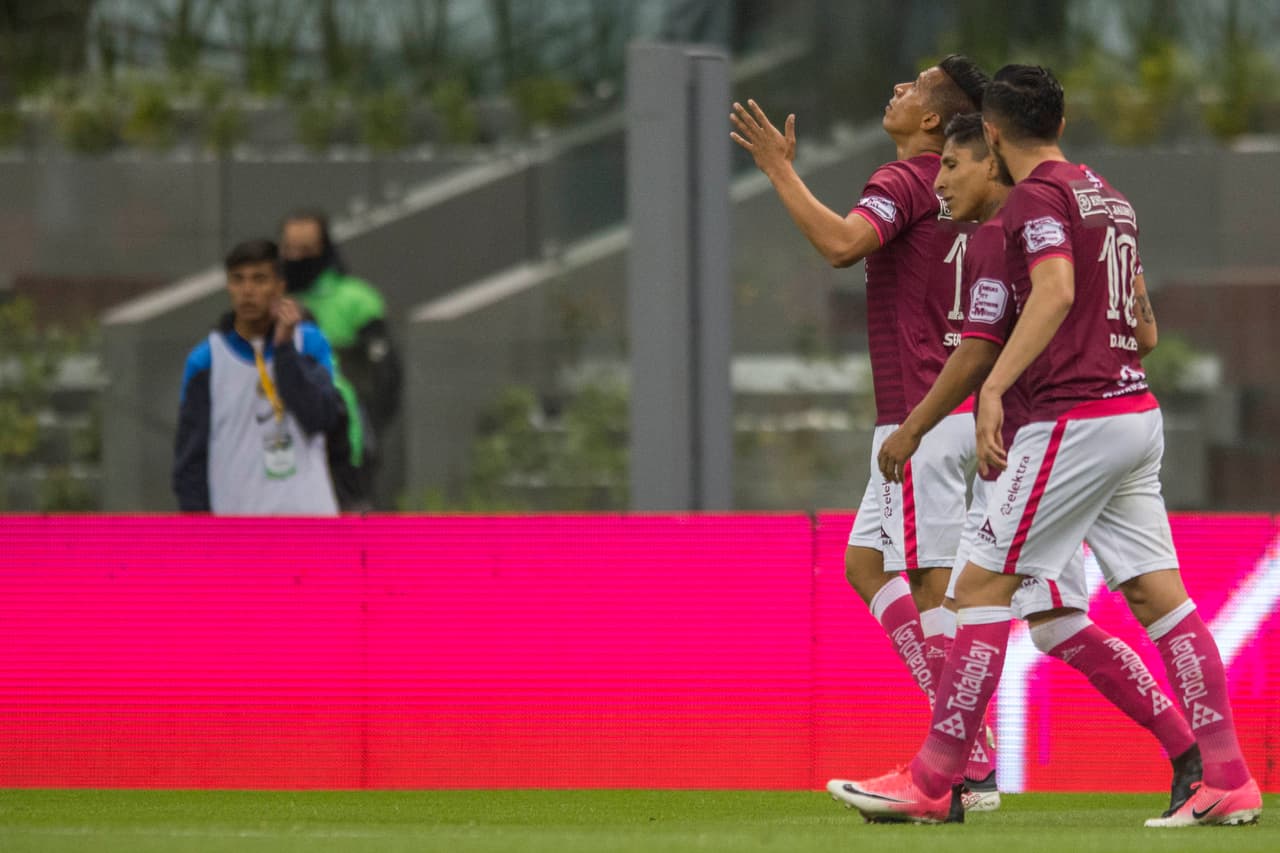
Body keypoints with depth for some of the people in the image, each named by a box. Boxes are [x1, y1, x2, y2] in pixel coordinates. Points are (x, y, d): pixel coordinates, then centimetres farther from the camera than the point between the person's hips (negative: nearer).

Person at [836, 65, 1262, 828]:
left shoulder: (1038, 196, -8)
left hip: (1075, 417, -8)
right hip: (1137, 409, 8)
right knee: (1159, 595, 5)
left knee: (984, 585, -4)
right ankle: (1230, 782, -1)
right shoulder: (1108, 195, 18)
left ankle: (932, 783, -5)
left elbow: (1056, 291, -24)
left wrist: (994, 386, -29)